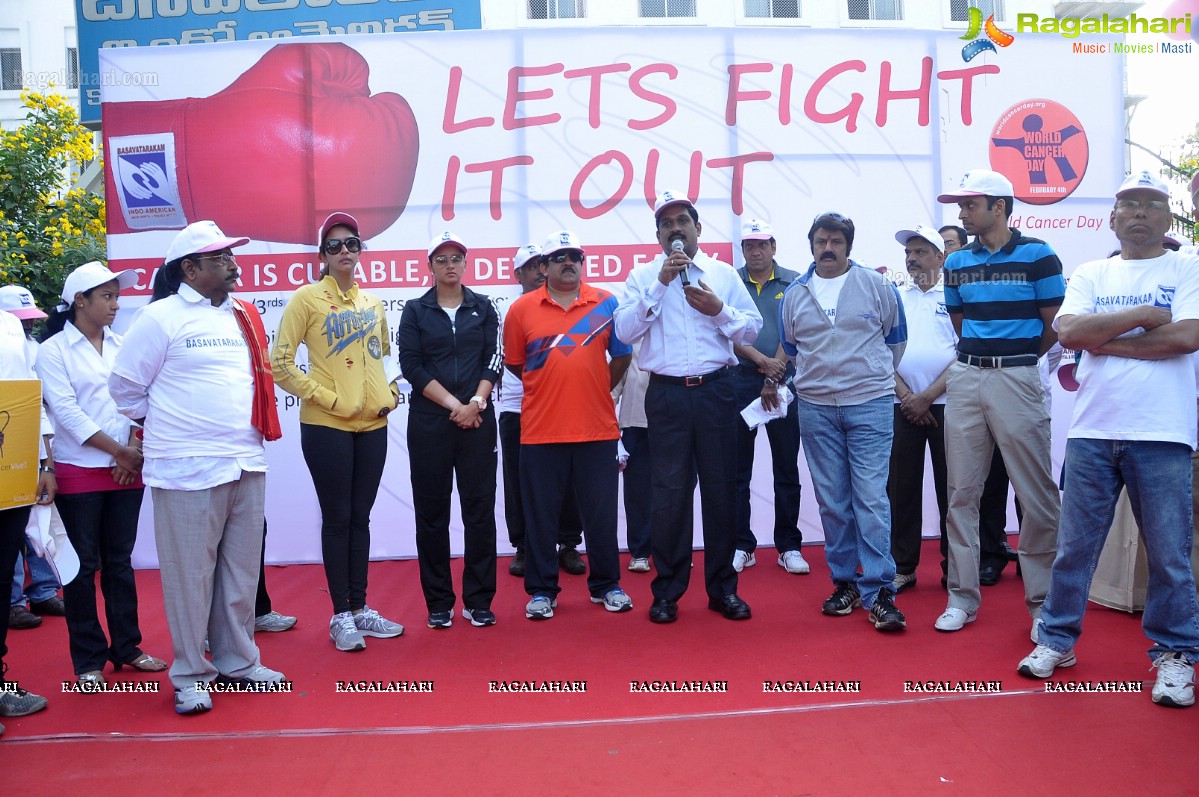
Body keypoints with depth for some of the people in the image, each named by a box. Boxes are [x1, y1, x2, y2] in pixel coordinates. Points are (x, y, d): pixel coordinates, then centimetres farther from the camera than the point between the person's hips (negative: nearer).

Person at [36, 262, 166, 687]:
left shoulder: (121, 346, 10)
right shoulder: (52, 350, -4)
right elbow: (65, 410, -12)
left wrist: (135, 448, -9)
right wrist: (117, 450, -14)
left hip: (126, 470, 4)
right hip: (79, 472, -4)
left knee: (120, 561, 11)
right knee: (84, 565, 4)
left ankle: (127, 646, 21)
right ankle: (88, 659, 13)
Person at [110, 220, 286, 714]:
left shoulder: (244, 316, 11)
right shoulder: (162, 317, -7)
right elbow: (125, 386, -1)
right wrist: (164, 428, 8)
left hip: (247, 464, 6)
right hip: (189, 469, -6)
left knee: (242, 570, 13)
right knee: (191, 576, 2)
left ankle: (238, 662, 27)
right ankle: (190, 676, 16)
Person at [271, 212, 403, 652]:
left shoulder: (372, 303, 11)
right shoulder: (307, 298, -4)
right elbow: (280, 364, -7)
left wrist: (391, 392, 7)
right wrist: (325, 397, -12)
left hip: (372, 424, 5)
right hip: (326, 426, -5)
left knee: (360, 517, 12)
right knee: (337, 518, 2)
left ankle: (360, 608, 22)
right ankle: (341, 615, 14)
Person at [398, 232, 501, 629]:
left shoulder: (483, 307, 10)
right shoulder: (415, 310, 6)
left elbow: (493, 360, 3)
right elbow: (411, 366, -3)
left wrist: (475, 403, -12)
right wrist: (453, 405, -11)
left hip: (478, 418, 1)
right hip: (428, 421, 0)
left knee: (479, 507, 1)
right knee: (432, 510, 3)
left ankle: (479, 600, 10)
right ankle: (439, 602, 13)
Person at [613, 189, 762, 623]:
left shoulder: (724, 274, 10)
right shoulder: (643, 277, 7)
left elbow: (752, 328, 7)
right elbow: (624, 331, -7)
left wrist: (719, 310, -11)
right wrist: (660, 283, -12)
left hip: (715, 392, 1)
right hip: (667, 393, -1)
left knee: (721, 489, 6)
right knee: (669, 493, 2)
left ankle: (723, 588, 18)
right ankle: (667, 591, 13)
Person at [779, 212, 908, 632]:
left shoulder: (876, 285, 1)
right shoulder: (794, 295, 8)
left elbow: (896, 340, 12)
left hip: (870, 406, -3)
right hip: (815, 409, 3)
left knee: (871, 498, -8)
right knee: (832, 501, 7)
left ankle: (878, 592, -3)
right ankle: (844, 582, 19)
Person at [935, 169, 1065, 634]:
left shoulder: (1037, 255, -2)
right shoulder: (957, 263, 12)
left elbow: (1055, 325, 0)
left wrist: (1015, 359, 8)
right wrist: (981, 356, 14)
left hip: (1017, 378, -4)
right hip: (966, 377, 5)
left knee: (1036, 495, -2)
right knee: (962, 492, 6)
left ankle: (1042, 600, 11)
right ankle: (963, 596, 15)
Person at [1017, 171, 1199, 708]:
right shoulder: (1090, 275, 11)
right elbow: (1068, 331, -6)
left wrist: (1104, 340, -7)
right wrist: (1143, 315, -8)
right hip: (1091, 431, 2)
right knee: (1074, 547, 9)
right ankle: (1057, 640, 22)